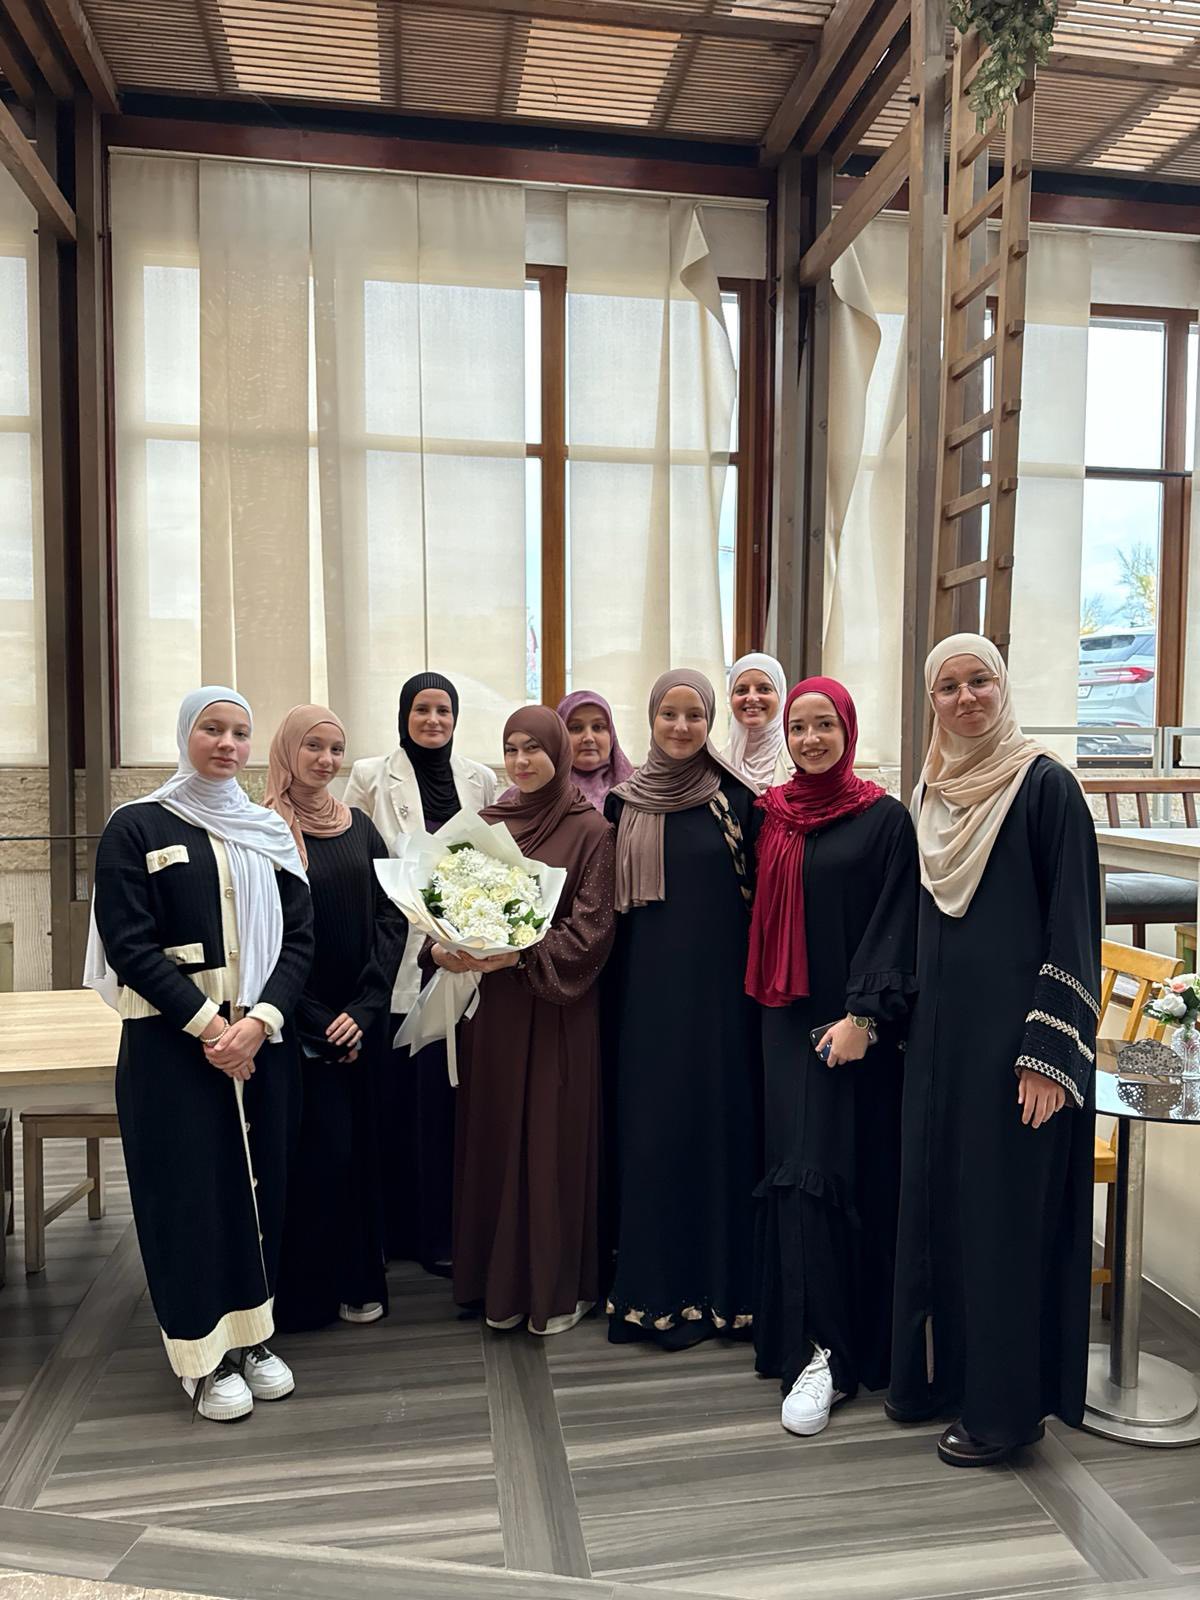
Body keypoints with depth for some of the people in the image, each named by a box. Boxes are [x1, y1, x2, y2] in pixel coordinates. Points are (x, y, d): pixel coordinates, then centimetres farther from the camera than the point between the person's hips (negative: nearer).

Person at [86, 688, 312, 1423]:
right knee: (189, 1186, 4)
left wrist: (260, 1019, -12)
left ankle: (252, 1334, 27)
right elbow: (128, 944, -9)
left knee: (258, 1179, 10)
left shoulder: (270, 832, 8)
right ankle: (204, 1355, 20)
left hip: (262, 1038, 4)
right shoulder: (137, 827, -3)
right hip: (171, 1041, -3)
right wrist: (206, 1023, -15)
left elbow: (299, 939, 3)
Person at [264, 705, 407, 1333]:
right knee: (322, 1149, 0)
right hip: (300, 1025, -4)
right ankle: (310, 1289, 19)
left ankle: (358, 1281, 26)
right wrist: (318, 1023, -12)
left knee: (359, 1146, 10)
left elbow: (391, 916, 3)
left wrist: (365, 1008, -9)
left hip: (362, 1020, 4)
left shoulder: (359, 827, 8)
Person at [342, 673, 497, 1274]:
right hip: (395, 957, -2)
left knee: (447, 1092, 3)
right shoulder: (371, 777, 3)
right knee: (397, 1093, 3)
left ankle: (444, 1229, 17)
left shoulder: (481, 780, 10)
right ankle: (396, 1225, 19)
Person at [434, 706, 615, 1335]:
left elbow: (592, 929, -11)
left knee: (553, 1138, 4)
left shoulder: (589, 829, -6)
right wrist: (443, 947, -11)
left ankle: (558, 1287, 21)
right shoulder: (486, 823, 8)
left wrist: (516, 954, -21)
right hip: (491, 1004, 4)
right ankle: (500, 1281, 26)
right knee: (494, 1135, 10)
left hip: (557, 1008, -4)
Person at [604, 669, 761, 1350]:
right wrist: (610, 986, 6)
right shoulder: (623, 804, 6)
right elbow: (608, 900, 10)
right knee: (650, 1127, 5)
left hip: (718, 985, -2)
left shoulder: (737, 799, -1)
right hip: (647, 987, 2)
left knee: (721, 1117, 3)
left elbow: (762, 891, 0)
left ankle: (722, 1283, 19)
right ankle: (657, 1287, 19)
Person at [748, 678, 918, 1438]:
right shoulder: (771, 815, 8)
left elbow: (894, 925, -9)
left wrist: (864, 1015, -17)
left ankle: (842, 1346, 13)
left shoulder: (885, 818, -5)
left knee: (853, 1172, -1)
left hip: (856, 1021, -4)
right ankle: (818, 1352, 15)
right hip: (790, 1018, 4)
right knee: (800, 1172, 4)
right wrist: (767, 1001, 5)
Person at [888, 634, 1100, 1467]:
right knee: (935, 1196, 14)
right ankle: (941, 1368, 32)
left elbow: (1073, 925, -12)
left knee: (1007, 1206, 3)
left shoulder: (1045, 785, -10)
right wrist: (906, 1018, 15)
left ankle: (1008, 1399, 21)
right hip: (940, 1028, 7)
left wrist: (1050, 1053, -16)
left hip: (1013, 1030, -6)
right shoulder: (931, 789, 9)